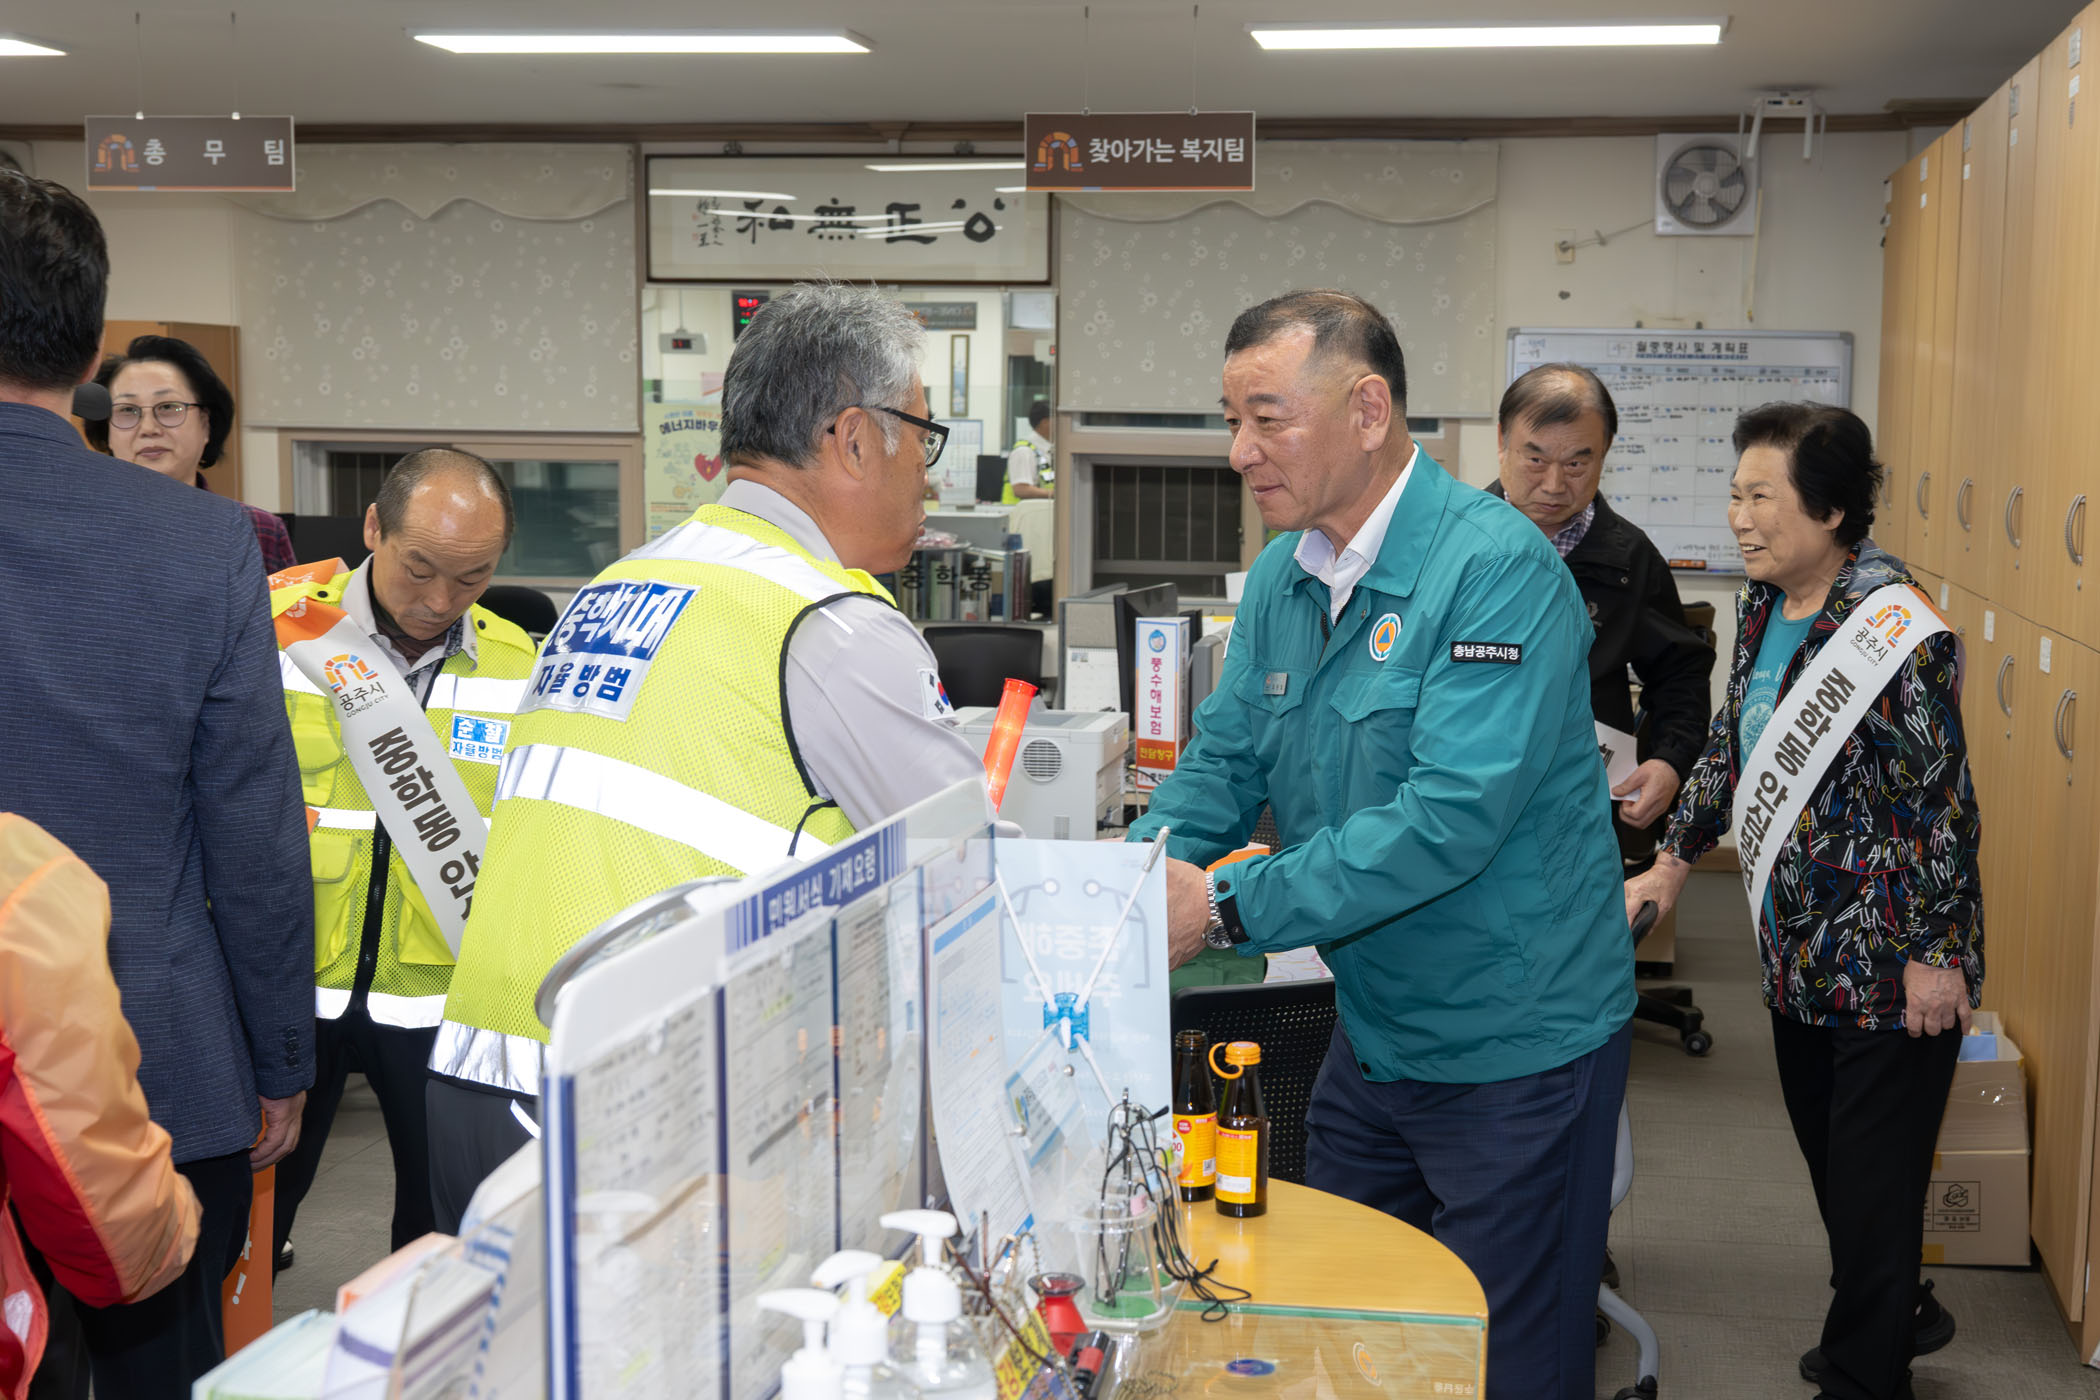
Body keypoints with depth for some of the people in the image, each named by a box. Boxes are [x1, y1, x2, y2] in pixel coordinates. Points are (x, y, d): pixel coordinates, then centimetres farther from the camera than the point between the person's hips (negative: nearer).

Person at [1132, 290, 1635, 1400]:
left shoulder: (1500, 571, -22)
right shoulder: (1285, 574, 3)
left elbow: (1451, 819, -30)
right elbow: (1223, 763, 6)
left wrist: (1227, 907, -31)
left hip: (1514, 1049, -7)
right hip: (1371, 1037, 8)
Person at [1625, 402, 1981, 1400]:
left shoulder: (1893, 627, -20)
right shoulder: (1764, 604, 5)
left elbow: (1941, 802, -19)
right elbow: (1733, 743, 18)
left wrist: (1934, 954, -17)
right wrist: (1673, 861, 19)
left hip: (1888, 962, -8)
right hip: (1801, 948, 8)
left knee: (1874, 1170, 3)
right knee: (1826, 1153, 19)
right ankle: (1901, 1315, 40)